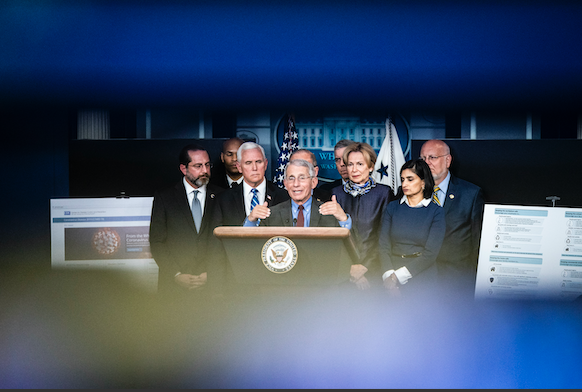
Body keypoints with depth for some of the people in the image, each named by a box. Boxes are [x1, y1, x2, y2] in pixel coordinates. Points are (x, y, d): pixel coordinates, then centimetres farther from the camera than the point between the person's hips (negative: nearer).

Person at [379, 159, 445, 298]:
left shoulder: (436, 212, 2)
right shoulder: (392, 207, 9)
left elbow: (430, 253, -7)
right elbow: (383, 245, 1)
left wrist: (398, 276, -14)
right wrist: (388, 275, -16)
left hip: (422, 279, -2)